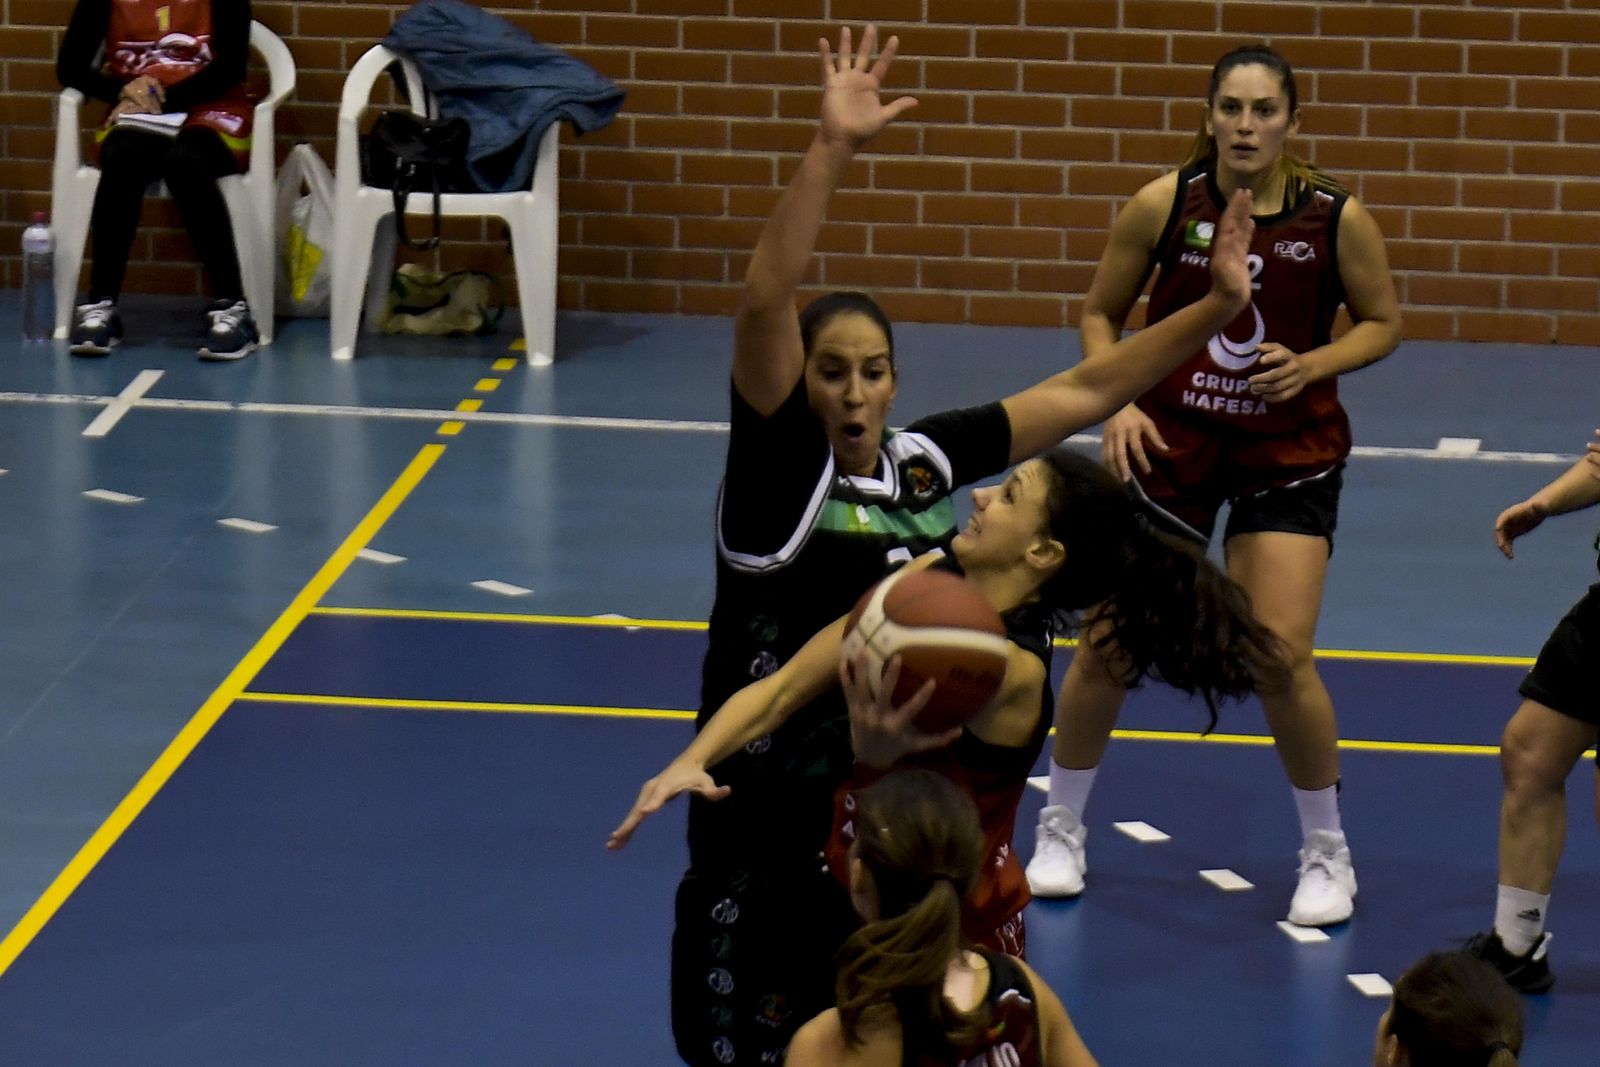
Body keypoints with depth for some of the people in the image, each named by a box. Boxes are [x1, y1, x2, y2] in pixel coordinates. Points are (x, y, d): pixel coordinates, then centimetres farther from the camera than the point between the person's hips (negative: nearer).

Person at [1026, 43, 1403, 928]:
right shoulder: (1162, 205, -10)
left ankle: (1327, 853, 11)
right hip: (1171, 439, 1)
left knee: (1281, 655, -11)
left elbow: (1382, 323, 2)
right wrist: (1116, 401, -13)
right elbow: (1101, 312, 3)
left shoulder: (1337, 218, -12)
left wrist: (1312, 364, -16)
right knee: (1107, 642, 0)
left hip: (1290, 449, -1)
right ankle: (1061, 830, 24)